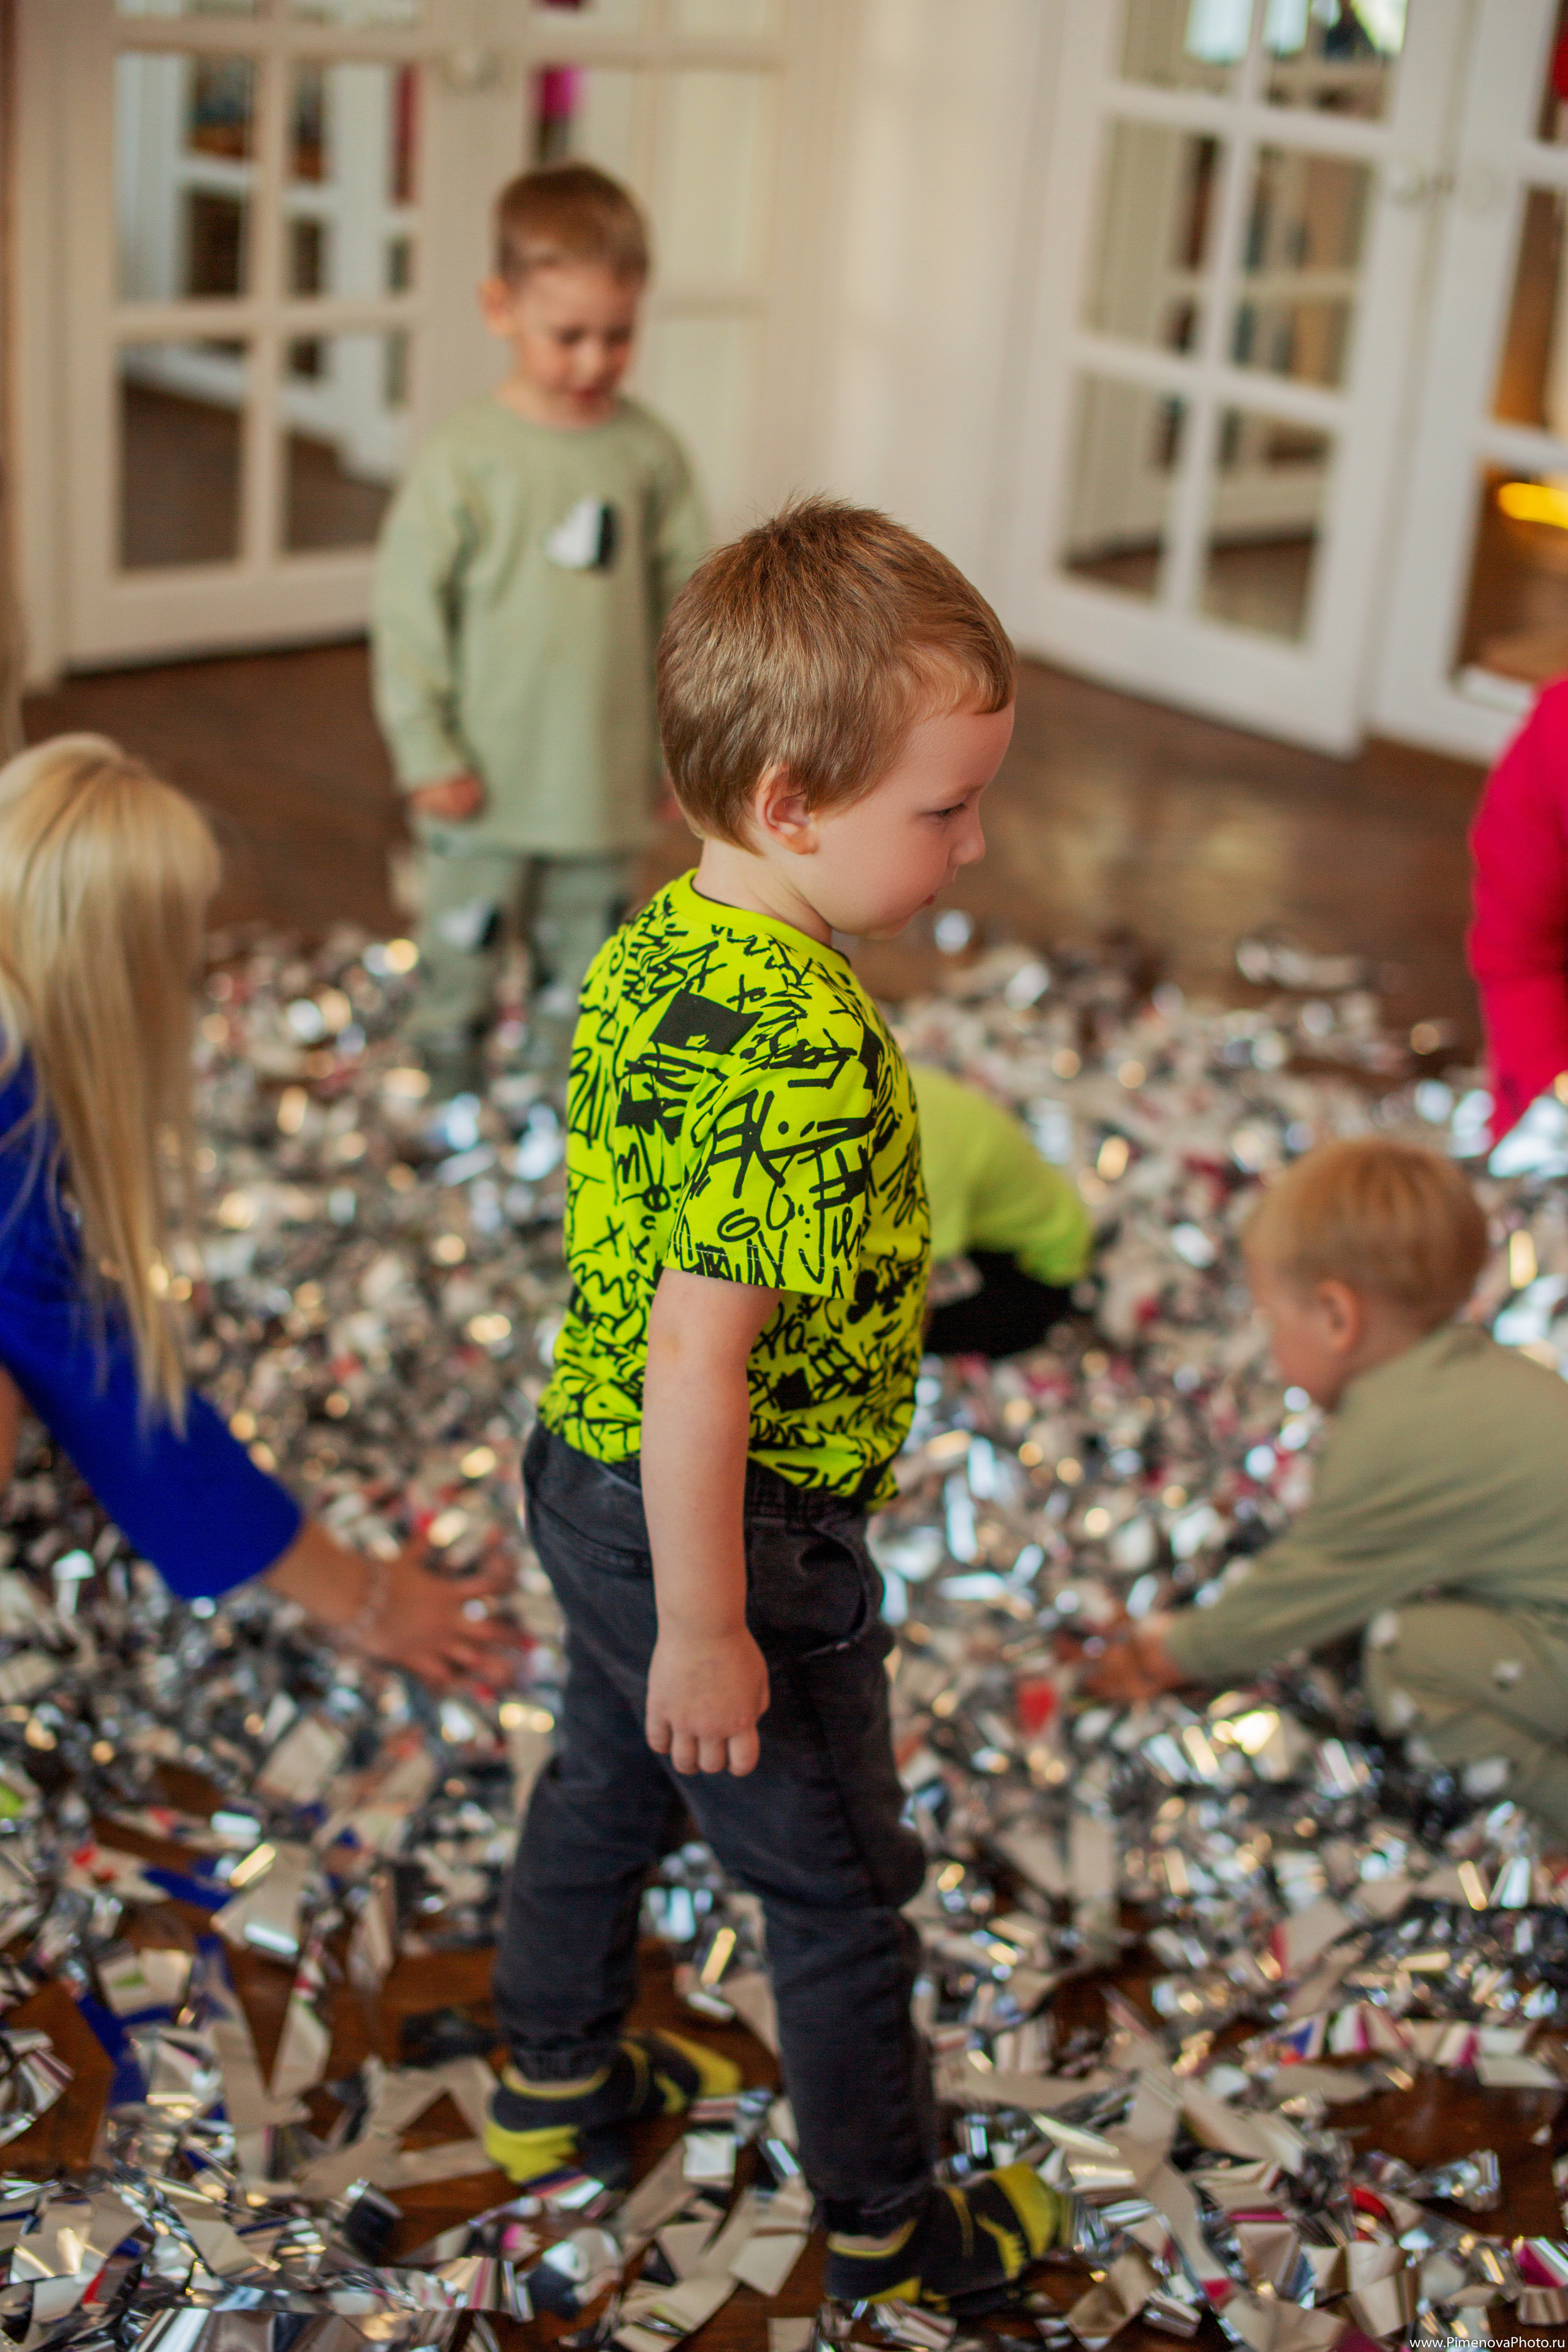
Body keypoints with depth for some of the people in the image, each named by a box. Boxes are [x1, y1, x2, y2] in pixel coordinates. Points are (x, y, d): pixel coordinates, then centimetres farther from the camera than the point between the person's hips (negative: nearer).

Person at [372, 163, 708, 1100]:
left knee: (587, 950, 16)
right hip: (489, 779, -3)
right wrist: (427, 751, -8)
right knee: (465, 942, 9)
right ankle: (452, 1076, 28)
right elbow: (410, 607, -8)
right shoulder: (465, 457, -12)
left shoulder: (649, 452, -3)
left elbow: (691, 597, 6)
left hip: (608, 776, 3)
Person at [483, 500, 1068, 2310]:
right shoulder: (802, 1047, -31)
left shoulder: (647, 950, -2)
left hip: (587, 1476, 9)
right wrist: (707, 1627, -22)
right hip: (728, 1536, -9)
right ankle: (890, 2231, 31)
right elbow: (697, 1357, -31)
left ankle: (559, 2079, 50)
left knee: (605, 1781, 28)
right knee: (840, 1886, 11)